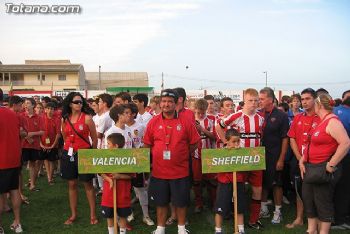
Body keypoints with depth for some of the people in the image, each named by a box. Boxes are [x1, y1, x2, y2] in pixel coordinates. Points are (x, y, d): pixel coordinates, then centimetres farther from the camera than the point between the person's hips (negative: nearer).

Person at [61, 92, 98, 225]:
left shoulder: (87, 118, -8)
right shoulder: (65, 119, 4)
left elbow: (94, 138, -1)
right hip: (69, 154, 4)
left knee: (88, 184, 3)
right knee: (72, 184, 11)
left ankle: (93, 214, 13)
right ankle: (73, 214, 24)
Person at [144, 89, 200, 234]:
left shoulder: (185, 121, -5)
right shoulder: (153, 122, -1)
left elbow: (194, 143, 3)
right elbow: (147, 144, 6)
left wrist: (182, 156, 3)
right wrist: (156, 157, 3)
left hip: (180, 171, -1)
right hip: (159, 171, 1)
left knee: (181, 201, 12)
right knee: (161, 201, 14)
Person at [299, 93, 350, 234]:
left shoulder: (332, 121, -17)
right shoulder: (321, 121, 12)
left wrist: (331, 165, -25)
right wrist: (302, 159, 8)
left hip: (323, 169, -10)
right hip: (310, 167, 10)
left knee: (323, 203, 3)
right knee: (308, 199, 16)